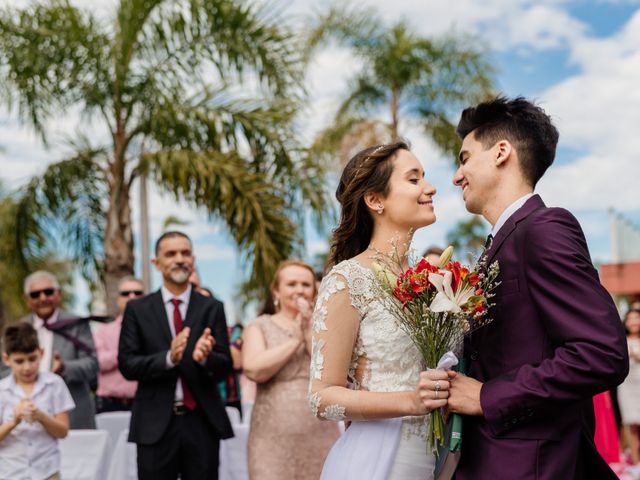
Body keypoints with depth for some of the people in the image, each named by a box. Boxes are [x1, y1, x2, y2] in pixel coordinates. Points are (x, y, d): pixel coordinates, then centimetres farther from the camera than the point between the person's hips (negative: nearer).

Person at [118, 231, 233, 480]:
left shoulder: (212, 308, 4)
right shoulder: (137, 309, 3)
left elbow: (225, 366, -1)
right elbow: (127, 365, -4)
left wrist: (205, 357, -24)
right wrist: (168, 358, -20)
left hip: (202, 422, 1)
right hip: (155, 423, 0)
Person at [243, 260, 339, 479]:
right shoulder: (260, 326, 7)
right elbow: (254, 369, -11)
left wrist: (309, 332, -7)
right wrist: (295, 339, -6)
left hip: (320, 435, 2)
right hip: (273, 436, -1)